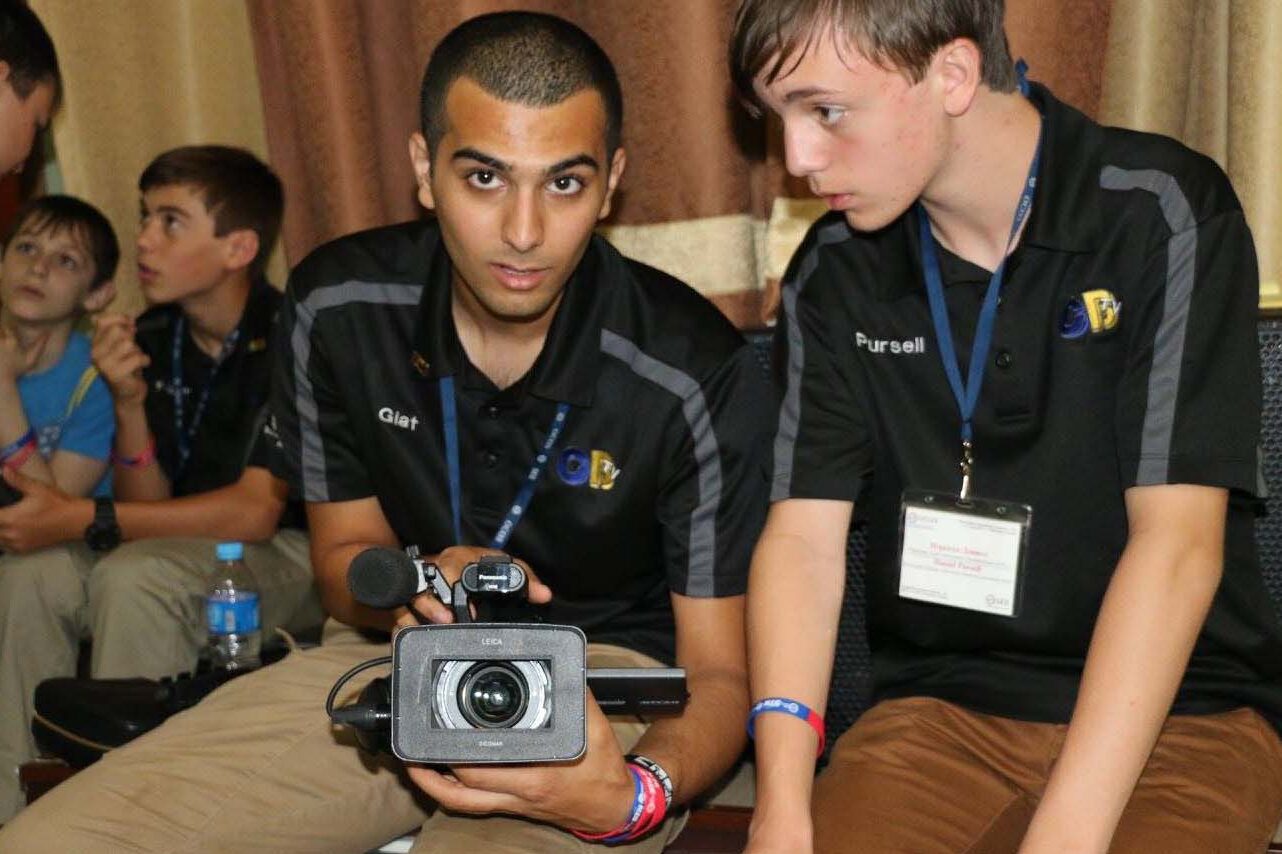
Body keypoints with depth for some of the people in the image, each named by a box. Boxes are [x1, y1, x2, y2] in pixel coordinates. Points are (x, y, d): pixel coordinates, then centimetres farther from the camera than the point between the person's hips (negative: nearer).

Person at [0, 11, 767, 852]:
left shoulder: (700, 373, -17)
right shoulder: (336, 306, -7)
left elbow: (718, 672, -11)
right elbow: (344, 553, 6)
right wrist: (413, 588, -19)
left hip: (603, 672, -3)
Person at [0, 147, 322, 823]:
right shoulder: (152, 337, 3)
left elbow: (256, 512, -23)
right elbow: (151, 507, 6)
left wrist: (86, 519, -21)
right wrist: (128, 402, -12)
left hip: (295, 550, -7)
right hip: (192, 543, 7)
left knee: (133, 578, -31)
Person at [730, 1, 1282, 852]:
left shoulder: (1164, 216, -10)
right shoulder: (834, 272, 3)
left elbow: (1178, 542, -17)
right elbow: (803, 533, -1)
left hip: (1178, 711, -2)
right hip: (939, 710, 3)